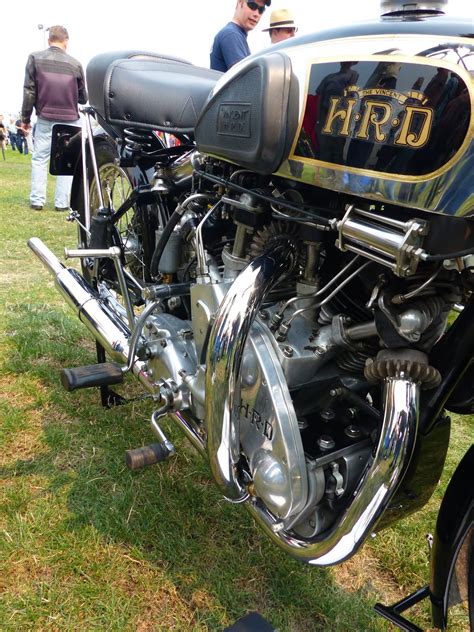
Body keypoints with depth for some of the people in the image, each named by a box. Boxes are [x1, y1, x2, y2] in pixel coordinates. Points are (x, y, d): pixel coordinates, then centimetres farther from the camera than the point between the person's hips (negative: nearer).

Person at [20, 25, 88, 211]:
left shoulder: (35, 58, 0)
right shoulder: (75, 64, -1)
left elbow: (29, 91, 0)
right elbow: (83, 97, 6)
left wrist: (25, 118, 8)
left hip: (45, 118, 1)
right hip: (70, 119, 0)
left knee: (39, 158, 9)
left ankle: (37, 200, 7)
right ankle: (62, 202, 4)